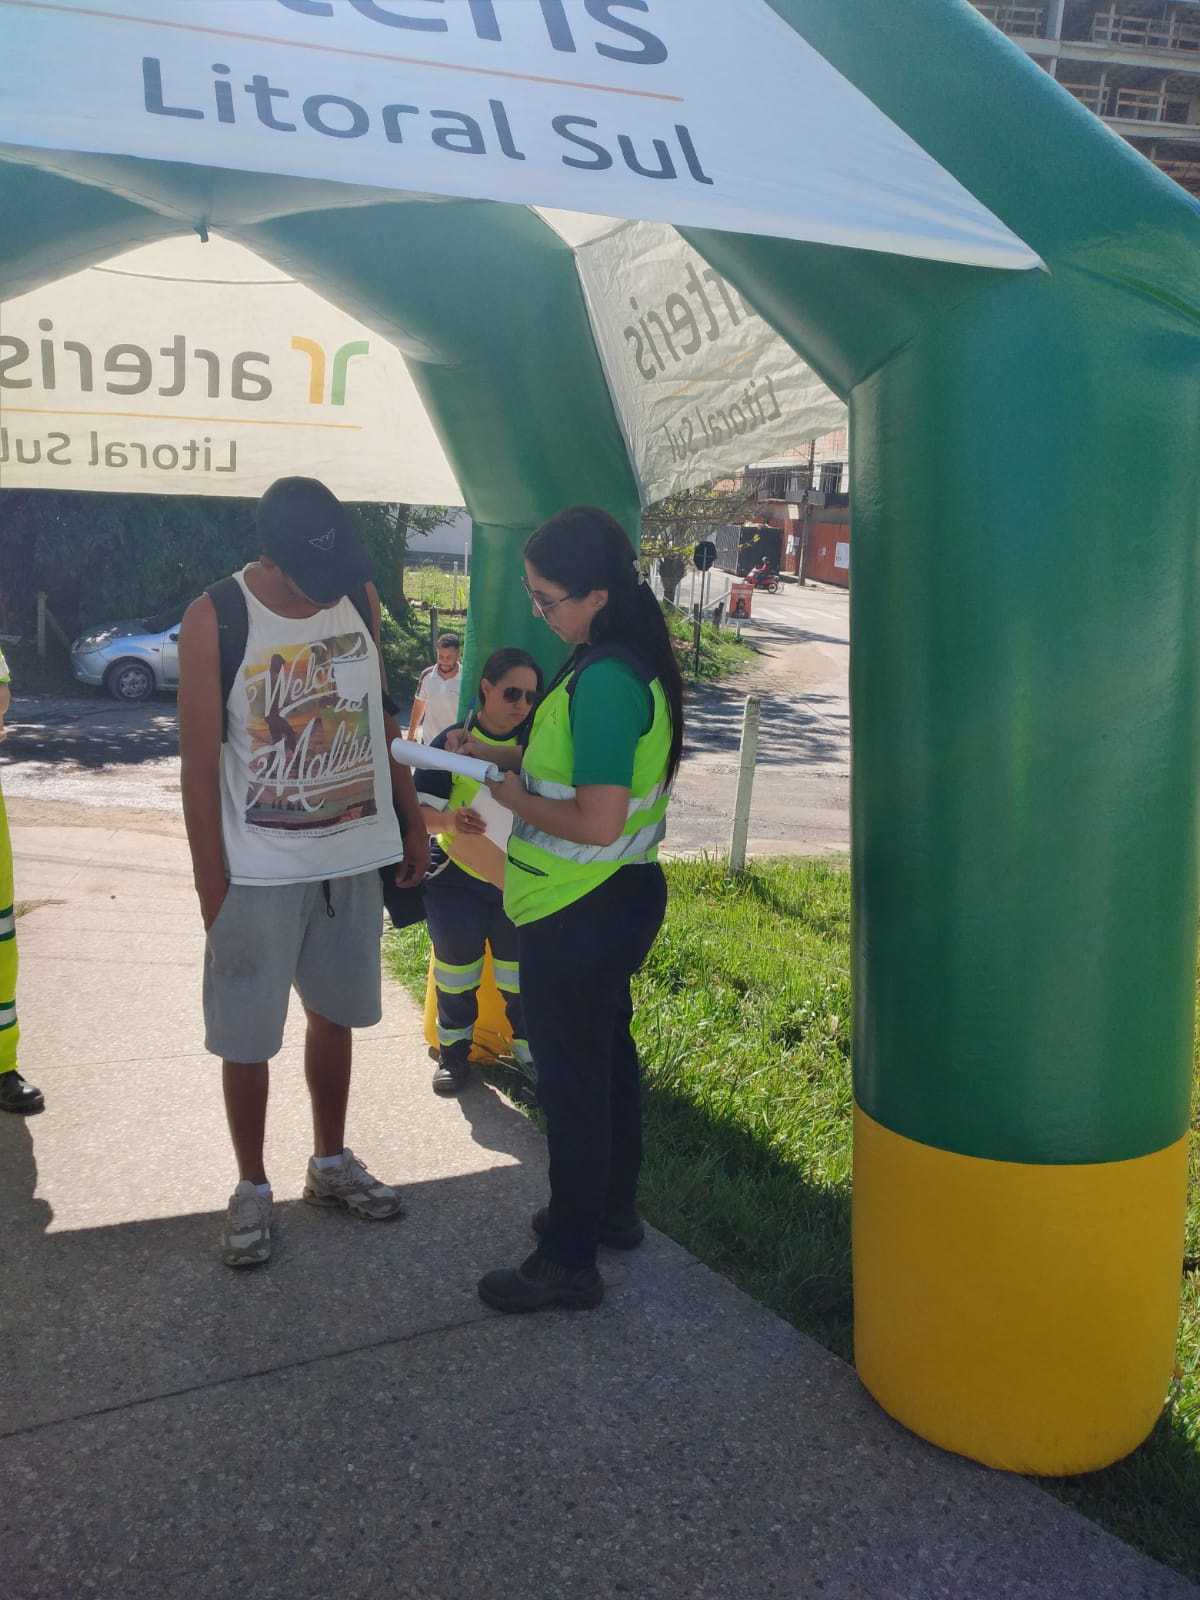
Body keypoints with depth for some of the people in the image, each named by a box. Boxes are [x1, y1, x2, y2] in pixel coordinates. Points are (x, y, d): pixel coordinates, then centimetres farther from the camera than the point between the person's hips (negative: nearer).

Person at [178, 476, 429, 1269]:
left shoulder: (361, 599, -2)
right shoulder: (215, 621, -15)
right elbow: (200, 762, -12)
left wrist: (412, 820, 10)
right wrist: (212, 880, -12)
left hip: (353, 858, 4)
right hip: (258, 871, -4)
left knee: (335, 1016, 18)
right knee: (247, 1040, 7)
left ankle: (331, 1163, 37)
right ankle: (253, 1188, 27)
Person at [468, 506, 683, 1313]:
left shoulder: (604, 680, -25)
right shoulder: (625, 659, 6)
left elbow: (598, 822, -28)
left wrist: (516, 798, -13)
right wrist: (506, 757, 6)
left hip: (580, 915, -10)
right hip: (618, 900, 10)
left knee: (572, 1080, 3)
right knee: (608, 1055, 22)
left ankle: (568, 1262, 18)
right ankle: (612, 1209, 41)